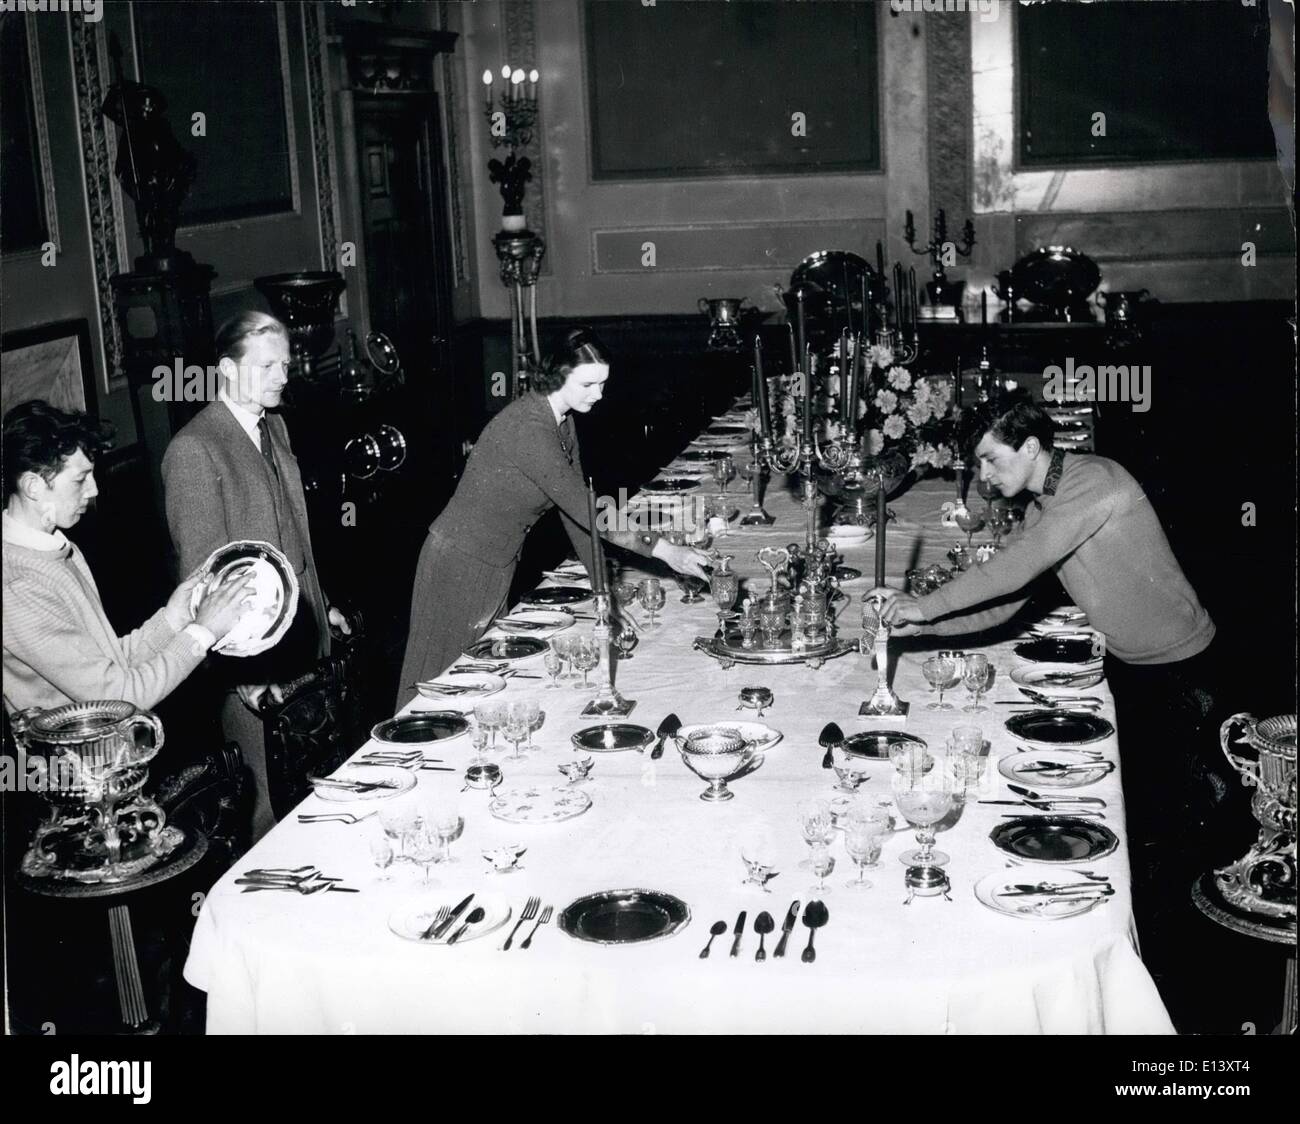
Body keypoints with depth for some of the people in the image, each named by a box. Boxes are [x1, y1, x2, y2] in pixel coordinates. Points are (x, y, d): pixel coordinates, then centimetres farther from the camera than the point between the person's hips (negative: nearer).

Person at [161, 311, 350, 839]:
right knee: (264, 804, 2)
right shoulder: (193, 449, -17)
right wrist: (240, 670, -22)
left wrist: (321, 605, 22)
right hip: (251, 656, -8)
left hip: (301, 634, 8)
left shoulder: (274, 426, 11)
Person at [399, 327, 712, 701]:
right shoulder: (528, 429, -28)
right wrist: (663, 549, -32)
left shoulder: (564, 421, 1)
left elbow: (576, 507, 4)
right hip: (461, 567, -8)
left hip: (500, 565, 9)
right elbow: (583, 508, -31)